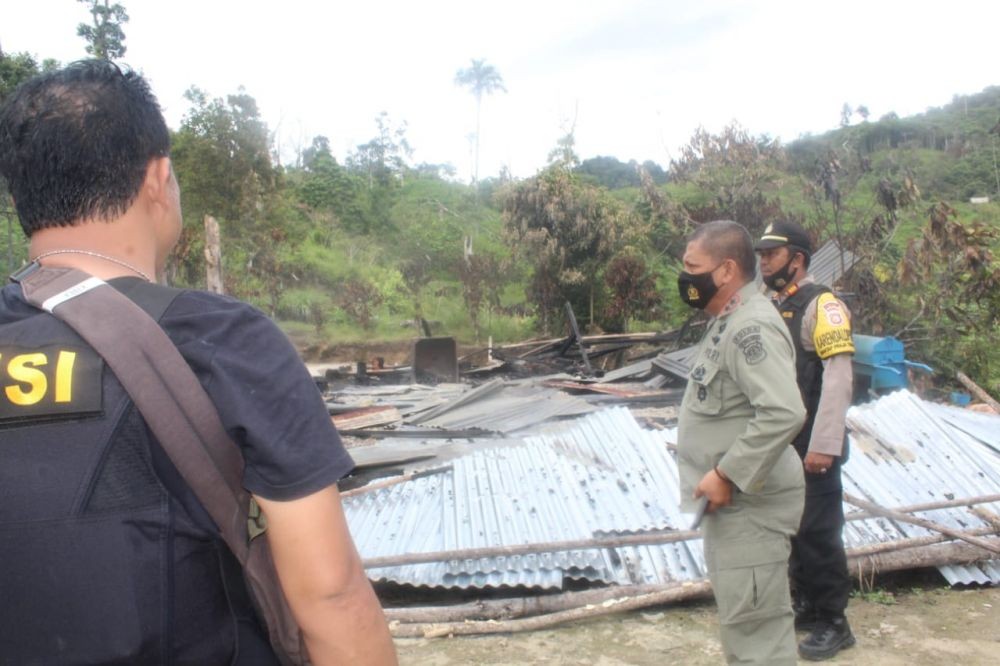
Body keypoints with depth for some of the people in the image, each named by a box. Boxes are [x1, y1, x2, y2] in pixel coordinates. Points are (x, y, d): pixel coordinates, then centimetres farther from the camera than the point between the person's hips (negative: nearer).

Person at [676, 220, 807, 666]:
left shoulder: (751, 327, -20)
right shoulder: (728, 322, 12)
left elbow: (784, 413, -31)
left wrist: (727, 474, -25)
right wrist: (720, 476, 14)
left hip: (748, 504, -11)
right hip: (730, 501, 11)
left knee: (755, 626, -2)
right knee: (741, 619, 23)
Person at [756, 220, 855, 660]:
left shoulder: (821, 305, -12)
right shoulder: (772, 307, 13)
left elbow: (838, 379, -20)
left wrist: (824, 446, -24)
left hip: (812, 447, -8)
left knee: (818, 533, 0)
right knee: (791, 529, 16)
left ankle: (833, 624, 15)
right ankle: (806, 608, 31)